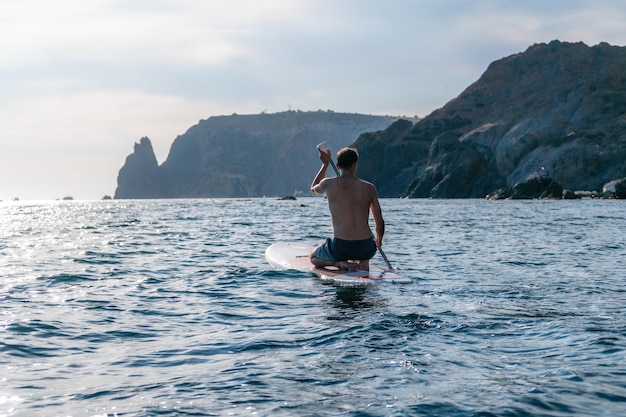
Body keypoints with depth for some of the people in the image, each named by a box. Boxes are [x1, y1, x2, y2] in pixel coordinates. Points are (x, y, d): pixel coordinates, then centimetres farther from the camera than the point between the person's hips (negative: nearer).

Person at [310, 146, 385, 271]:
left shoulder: (328, 184, -4)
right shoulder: (369, 188, -4)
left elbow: (314, 188, 23)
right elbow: (380, 222, 4)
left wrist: (325, 164, 31)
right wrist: (378, 241, 25)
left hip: (339, 248, -3)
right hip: (365, 249, 3)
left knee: (313, 257, 28)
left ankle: (341, 263, 1)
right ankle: (362, 263, 11)